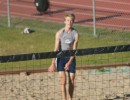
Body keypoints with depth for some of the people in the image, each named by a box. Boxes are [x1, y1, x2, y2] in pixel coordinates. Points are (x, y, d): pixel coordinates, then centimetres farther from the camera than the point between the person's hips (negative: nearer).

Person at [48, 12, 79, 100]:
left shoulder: (75, 34, -8)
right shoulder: (60, 33, -10)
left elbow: (74, 50, -10)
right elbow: (56, 49, -9)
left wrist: (69, 62, -20)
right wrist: (53, 63, -14)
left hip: (71, 58, 1)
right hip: (61, 58, -1)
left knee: (71, 81, 4)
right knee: (63, 81, -11)